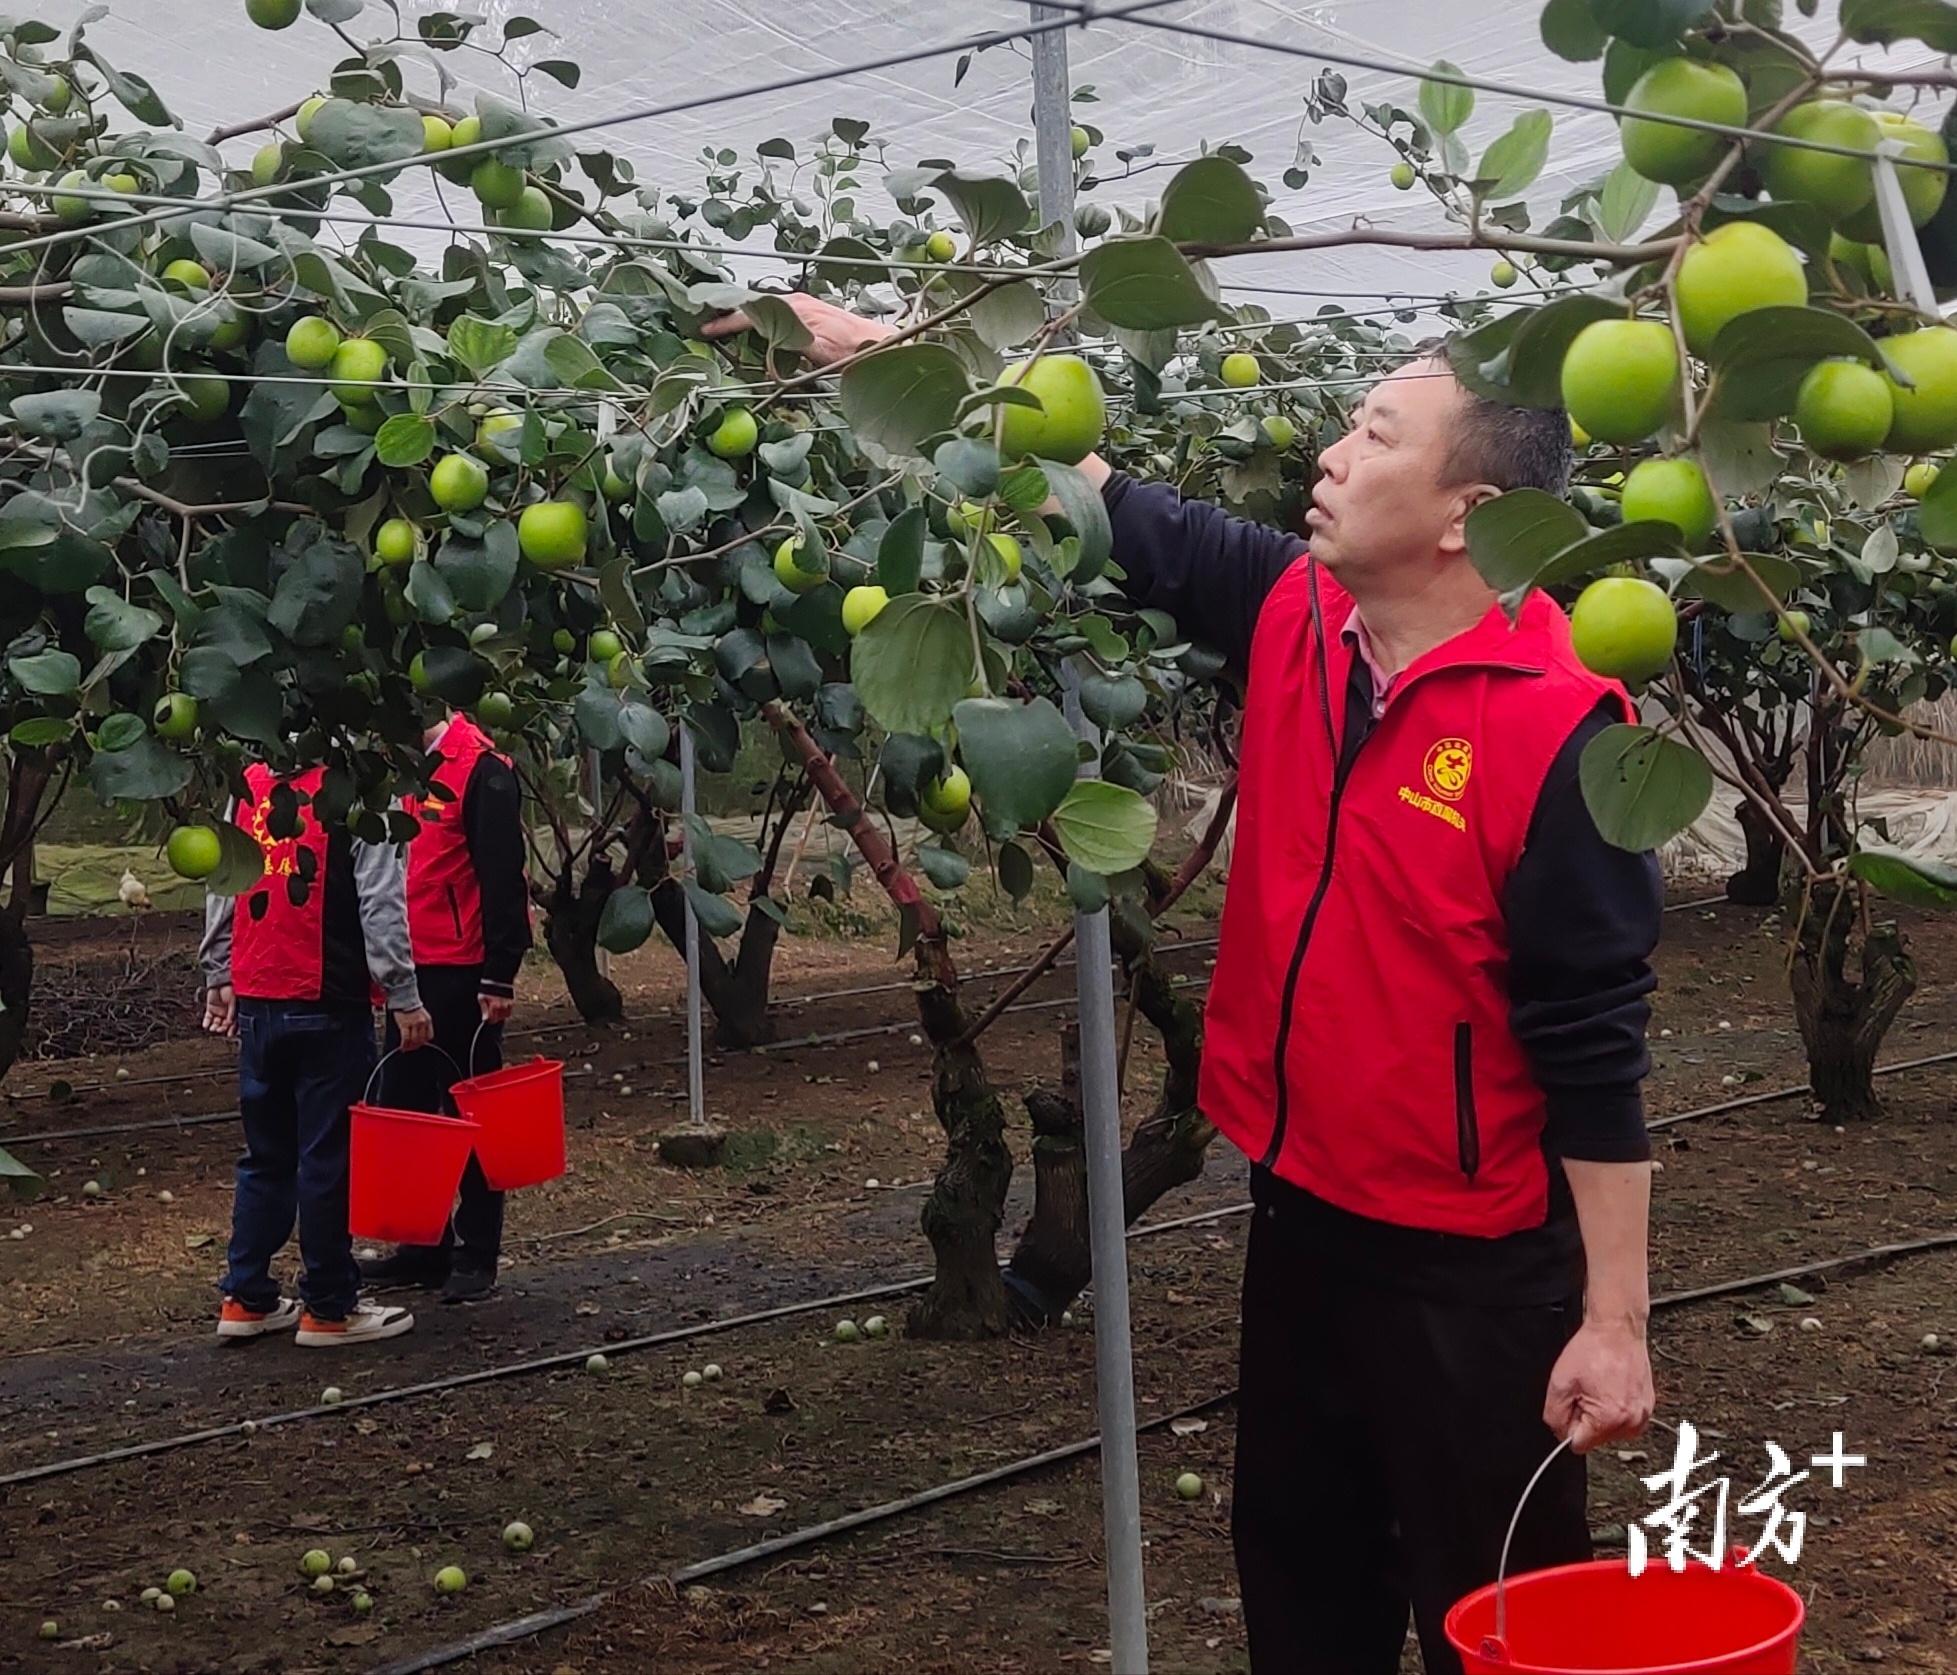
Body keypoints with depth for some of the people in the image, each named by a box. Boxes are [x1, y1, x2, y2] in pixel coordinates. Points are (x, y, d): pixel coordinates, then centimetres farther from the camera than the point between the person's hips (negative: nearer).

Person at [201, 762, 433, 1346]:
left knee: (266, 1155, 16)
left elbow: (221, 886, 13)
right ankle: (328, 1307, 9)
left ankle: (245, 1298, 20)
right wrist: (403, 996, -11)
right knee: (329, 1156, 2)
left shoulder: (248, 783, 8)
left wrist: (218, 974, 22)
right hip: (330, 1005, -6)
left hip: (257, 1001, 6)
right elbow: (381, 902, -14)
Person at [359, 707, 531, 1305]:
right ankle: (423, 1245, 22)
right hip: (408, 969, 8)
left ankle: (476, 1256, 10)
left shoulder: (481, 771, -12)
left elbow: (503, 879, -16)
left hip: (462, 974, -8)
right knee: (405, 1108, 12)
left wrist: (500, 978, -19)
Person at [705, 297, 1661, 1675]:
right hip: (1302, 1212, 7)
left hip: (1474, 1265, -7)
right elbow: (1120, 512, 8)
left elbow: (1595, 1046, -19)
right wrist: (886, 354, 7)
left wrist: (1615, 1316, -16)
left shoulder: (1560, 724, -21)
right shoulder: (1293, 614, -3)